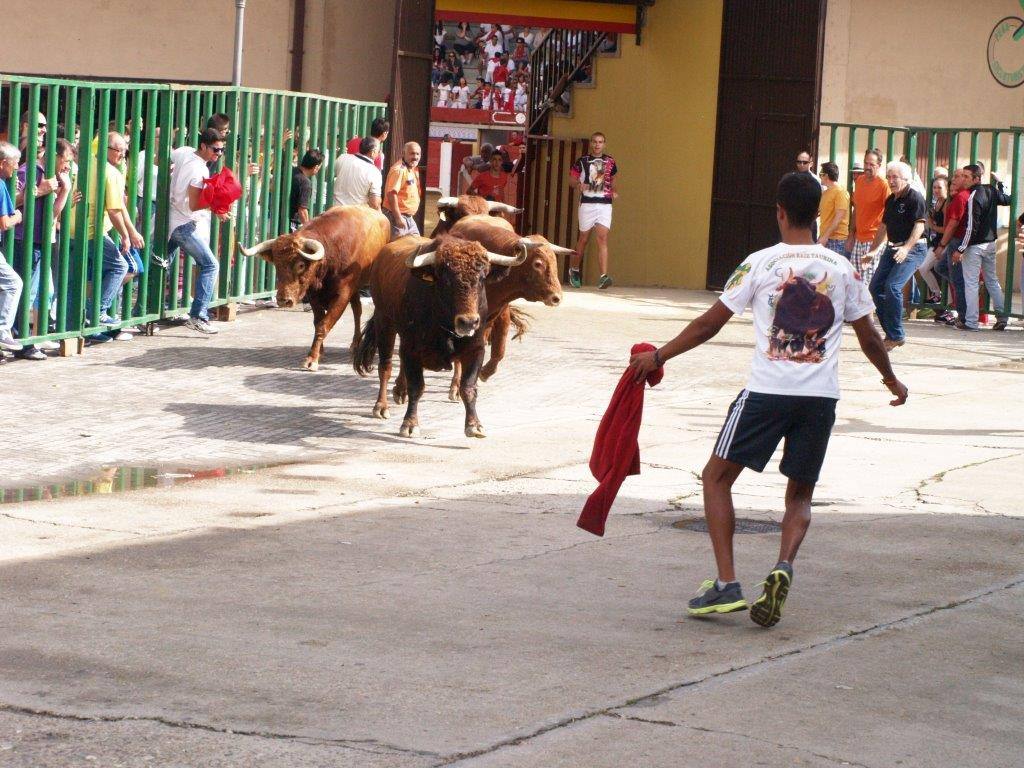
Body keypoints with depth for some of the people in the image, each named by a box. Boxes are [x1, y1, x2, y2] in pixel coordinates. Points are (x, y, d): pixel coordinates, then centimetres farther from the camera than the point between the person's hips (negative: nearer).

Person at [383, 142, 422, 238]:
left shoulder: (414, 169, 13)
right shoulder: (399, 170, -17)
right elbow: (391, 194, -24)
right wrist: (398, 218, -26)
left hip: (409, 218, 10)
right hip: (397, 216, -10)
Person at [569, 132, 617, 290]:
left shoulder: (610, 162, 11)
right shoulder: (582, 161, 3)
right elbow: (572, 178, 6)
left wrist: (614, 191, 9)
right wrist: (578, 185, -15)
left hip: (605, 204, 1)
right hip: (587, 204, -1)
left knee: (603, 238, -13)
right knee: (584, 239, 8)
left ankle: (603, 276, -21)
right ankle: (574, 269, 32)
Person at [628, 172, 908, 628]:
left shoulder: (761, 263, -2)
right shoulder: (843, 270, 6)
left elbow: (710, 323, 2)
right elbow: (869, 339, 14)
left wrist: (658, 357, 13)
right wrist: (891, 380, 32)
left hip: (767, 391, -3)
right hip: (821, 397, 3)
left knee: (717, 477, 10)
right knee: (800, 495, 16)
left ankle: (726, 585, -3)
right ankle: (784, 566, -12)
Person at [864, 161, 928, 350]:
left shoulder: (915, 198, -10)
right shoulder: (890, 200, 15)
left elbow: (919, 226, -19)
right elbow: (883, 227, 25)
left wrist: (907, 247, -31)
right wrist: (873, 250, 22)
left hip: (913, 249, -9)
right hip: (892, 248, 9)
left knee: (892, 286, -21)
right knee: (876, 286, 1)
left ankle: (896, 336, -13)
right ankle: (891, 333, 9)